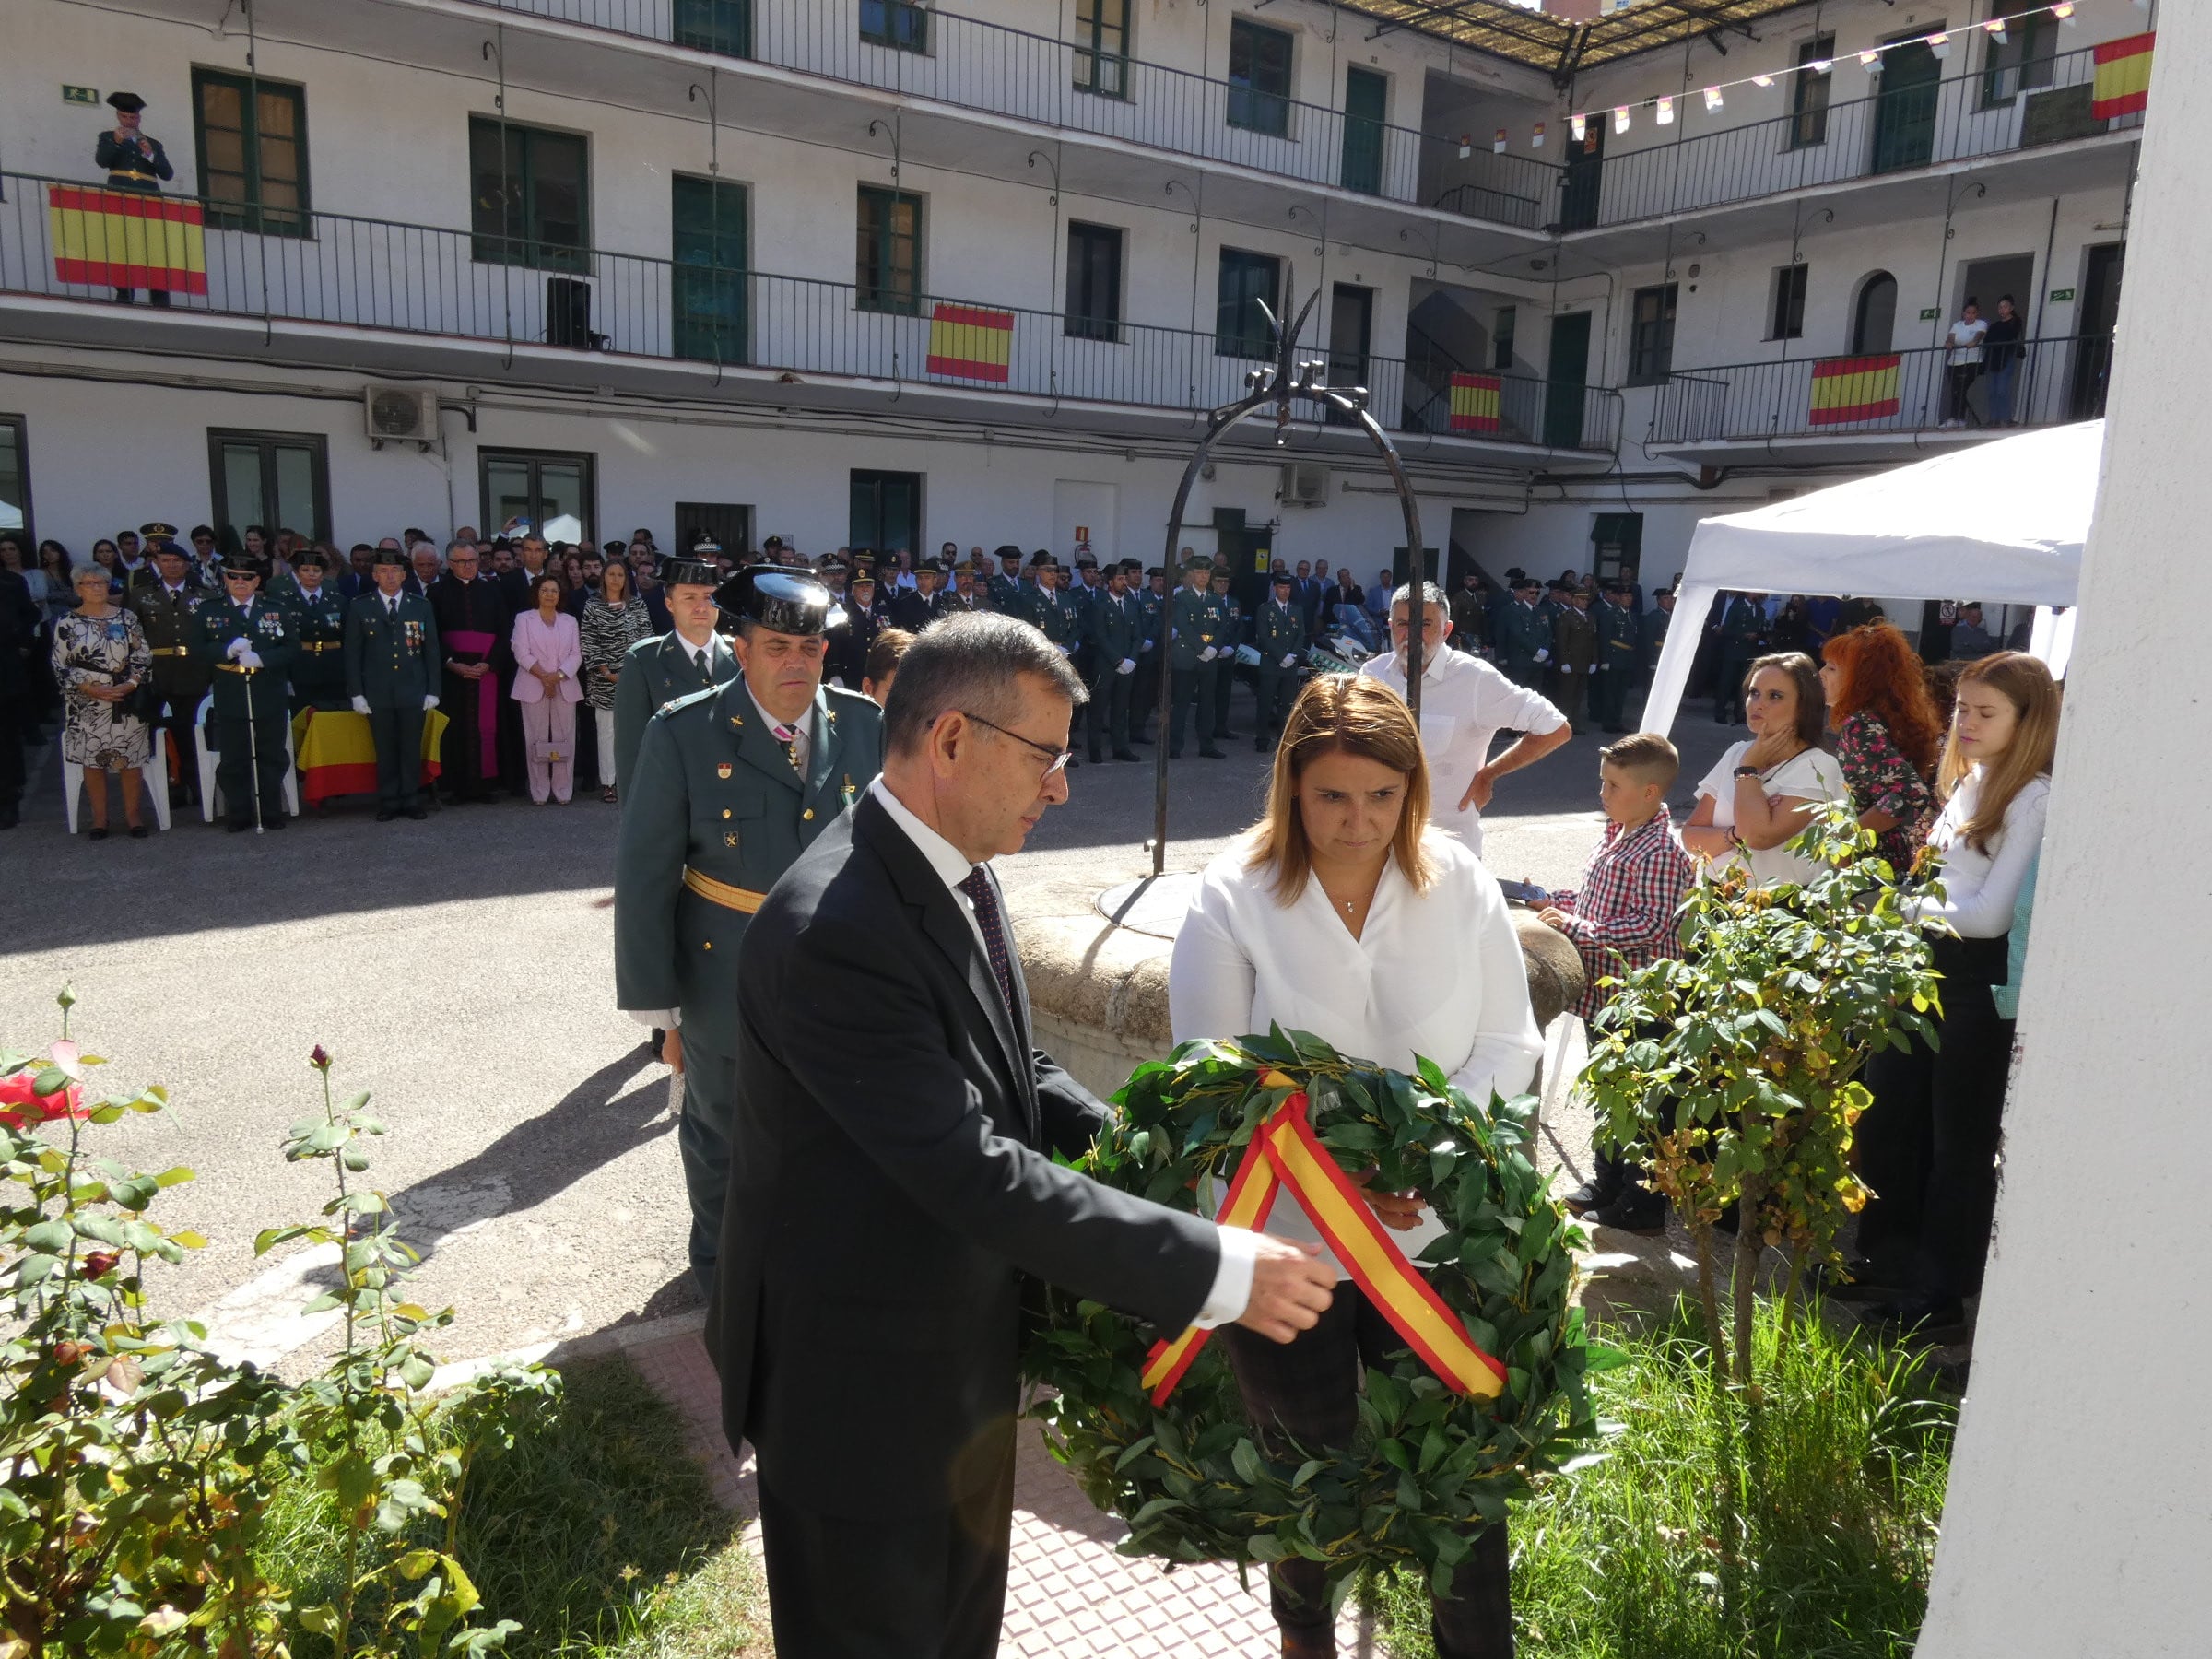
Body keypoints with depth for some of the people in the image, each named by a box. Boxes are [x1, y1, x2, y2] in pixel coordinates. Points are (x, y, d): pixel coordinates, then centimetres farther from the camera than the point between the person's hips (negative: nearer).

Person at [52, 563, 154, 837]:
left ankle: (133, 814, 11)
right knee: (93, 761, 2)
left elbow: (143, 656, 4)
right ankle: (99, 818, 11)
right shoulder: (67, 624, 3)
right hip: (86, 706, 0)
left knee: (132, 759, 0)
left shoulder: (126, 618, 6)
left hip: (127, 700, 1)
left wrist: (130, 684, -11)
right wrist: (90, 688, -12)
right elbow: (61, 666, 0)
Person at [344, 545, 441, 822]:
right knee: (385, 751, 3)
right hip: (378, 693, -1)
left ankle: (412, 801, 13)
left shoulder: (421, 608, 8)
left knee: (412, 749, 4)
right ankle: (388, 802, 11)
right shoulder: (360, 608, 5)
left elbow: (431, 652, 8)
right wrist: (356, 693, -2)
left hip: (413, 692, 1)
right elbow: (352, 654, 4)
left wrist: (433, 691, 3)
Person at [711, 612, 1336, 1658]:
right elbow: (973, 1172, -33)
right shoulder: (832, 930, -32)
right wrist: (1215, 1270, -30)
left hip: (966, 1351, 9)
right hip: (860, 1382, -8)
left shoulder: (957, 876, -1)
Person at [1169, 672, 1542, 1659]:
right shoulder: (1231, 900, -12)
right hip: (1282, 1241, -1)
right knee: (1305, 1462, 18)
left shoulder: (1460, 884, -5)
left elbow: (1510, 1043, -2)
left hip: (1435, 1236, 1)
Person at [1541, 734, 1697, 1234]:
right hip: (1604, 990, 10)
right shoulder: (1616, 834, 8)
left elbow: (1650, 925, -27)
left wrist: (1578, 927, -25)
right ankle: (1606, 1178, 37)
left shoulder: (1659, 851, -23)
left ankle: (1642, 1203, 15)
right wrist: (1558, 902, 7)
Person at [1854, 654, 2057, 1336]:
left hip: (1982, 978, -8)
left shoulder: (2034, 799, -16)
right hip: (1930, 962, 8)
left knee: (1959, 1139, 5)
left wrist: (1909, 907, -10)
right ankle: (1887, 1252, 34)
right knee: (1884, 1112, 16)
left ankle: (1943, 1292, 20)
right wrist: (1917, 909, -2)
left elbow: (1990, 914, -20)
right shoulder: (1967, 779, 11)